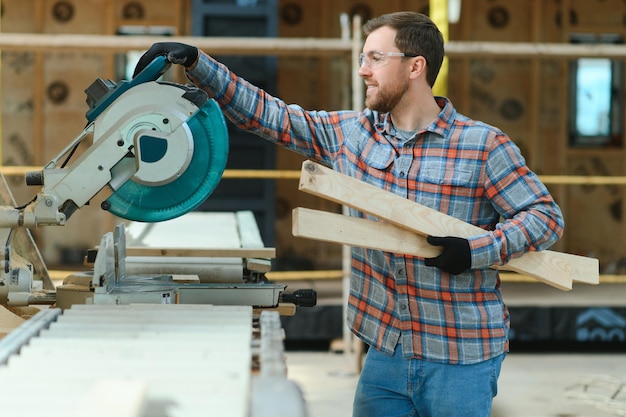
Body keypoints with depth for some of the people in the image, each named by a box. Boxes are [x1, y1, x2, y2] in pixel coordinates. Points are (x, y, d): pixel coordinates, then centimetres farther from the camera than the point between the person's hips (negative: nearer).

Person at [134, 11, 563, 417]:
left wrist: (476, 251, -21)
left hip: (460, 360, -4)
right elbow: (269, 115, 7)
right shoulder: (350, 132, 6)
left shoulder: (484, 145, -8)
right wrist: (196, 63, 0)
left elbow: (547, 216, -7)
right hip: (386, 349, 4)